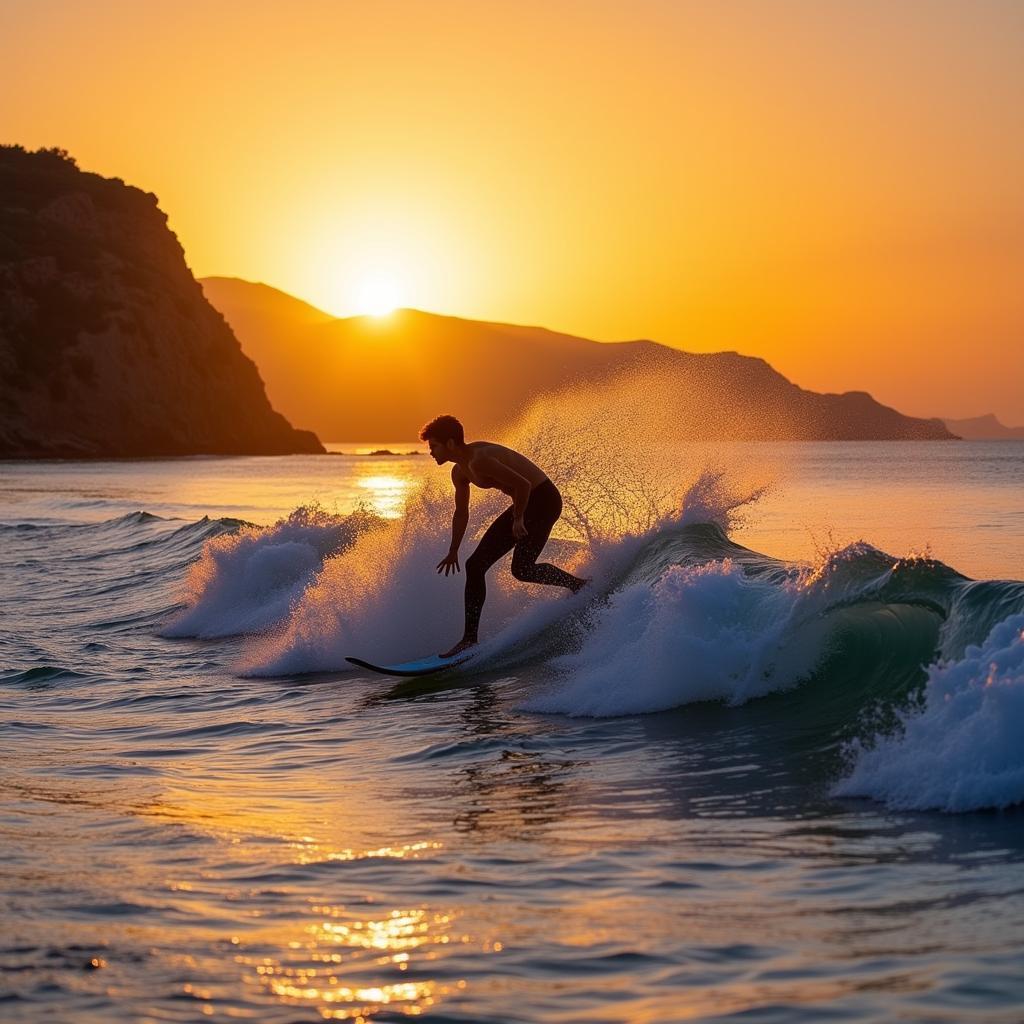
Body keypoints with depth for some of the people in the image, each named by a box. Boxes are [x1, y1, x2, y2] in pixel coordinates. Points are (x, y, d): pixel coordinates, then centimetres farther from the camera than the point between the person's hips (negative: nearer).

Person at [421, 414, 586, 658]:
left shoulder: (479, 460, -26)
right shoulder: (459, 472, 6)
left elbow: (523, 484, -28)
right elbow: (461, 513, 19)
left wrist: (518, 519, -17)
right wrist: (453, 553, 23)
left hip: (544, 499, -10)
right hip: (525, 504, 10)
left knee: (521, 569, -22)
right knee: (475, 566, 3)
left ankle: (579, 585, 1)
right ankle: (470, 638, 5)